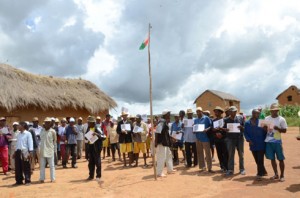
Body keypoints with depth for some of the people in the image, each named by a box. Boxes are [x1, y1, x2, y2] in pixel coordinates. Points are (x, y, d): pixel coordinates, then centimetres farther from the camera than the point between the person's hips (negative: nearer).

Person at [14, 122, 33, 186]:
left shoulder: (28, 133, -5)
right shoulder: (19, 134, 16)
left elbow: (30, 143, -10)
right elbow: (17, 143, 19)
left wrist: (31, 152, -17)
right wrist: (15, 152, 16)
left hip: (25, 151, -7)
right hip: (18, 151, 7)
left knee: (26, 167, -2)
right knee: (18, 167, 9)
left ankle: (27, 181, 5)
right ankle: (19, 180, 19)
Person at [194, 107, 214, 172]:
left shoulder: (206, 118, -2)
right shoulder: (195, 120, 14)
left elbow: (211, 126, -5)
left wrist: (207, 129, -23)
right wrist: (194, 130, -5)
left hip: (205, 138, -5)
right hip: (198, 138, 5)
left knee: (208, 153, -3)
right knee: (199, 153, 9)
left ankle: (209, 168, 1)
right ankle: (202, 167, 18)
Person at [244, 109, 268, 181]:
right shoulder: (247, 123, 2)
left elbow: (265, 132, -3)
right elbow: (245, 133, 3)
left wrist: (264, 140, -17)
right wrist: (249, 140, -10)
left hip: (261, 145, -3)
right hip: (253, 145, 3)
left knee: (260, 160, -6)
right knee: (257, 160, 14)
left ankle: (259, 174, 1)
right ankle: (263, 172, 33)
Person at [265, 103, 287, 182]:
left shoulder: (281, 119, -3)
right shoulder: (267, 119, 7)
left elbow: (284, 130, -4)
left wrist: (278, 128, -21)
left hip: (277, 141, -3)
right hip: (268, 141, 3)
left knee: (280, 159, 2)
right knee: (272, 158, 8)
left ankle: (282, 175, 14)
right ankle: (276, 174, 20)